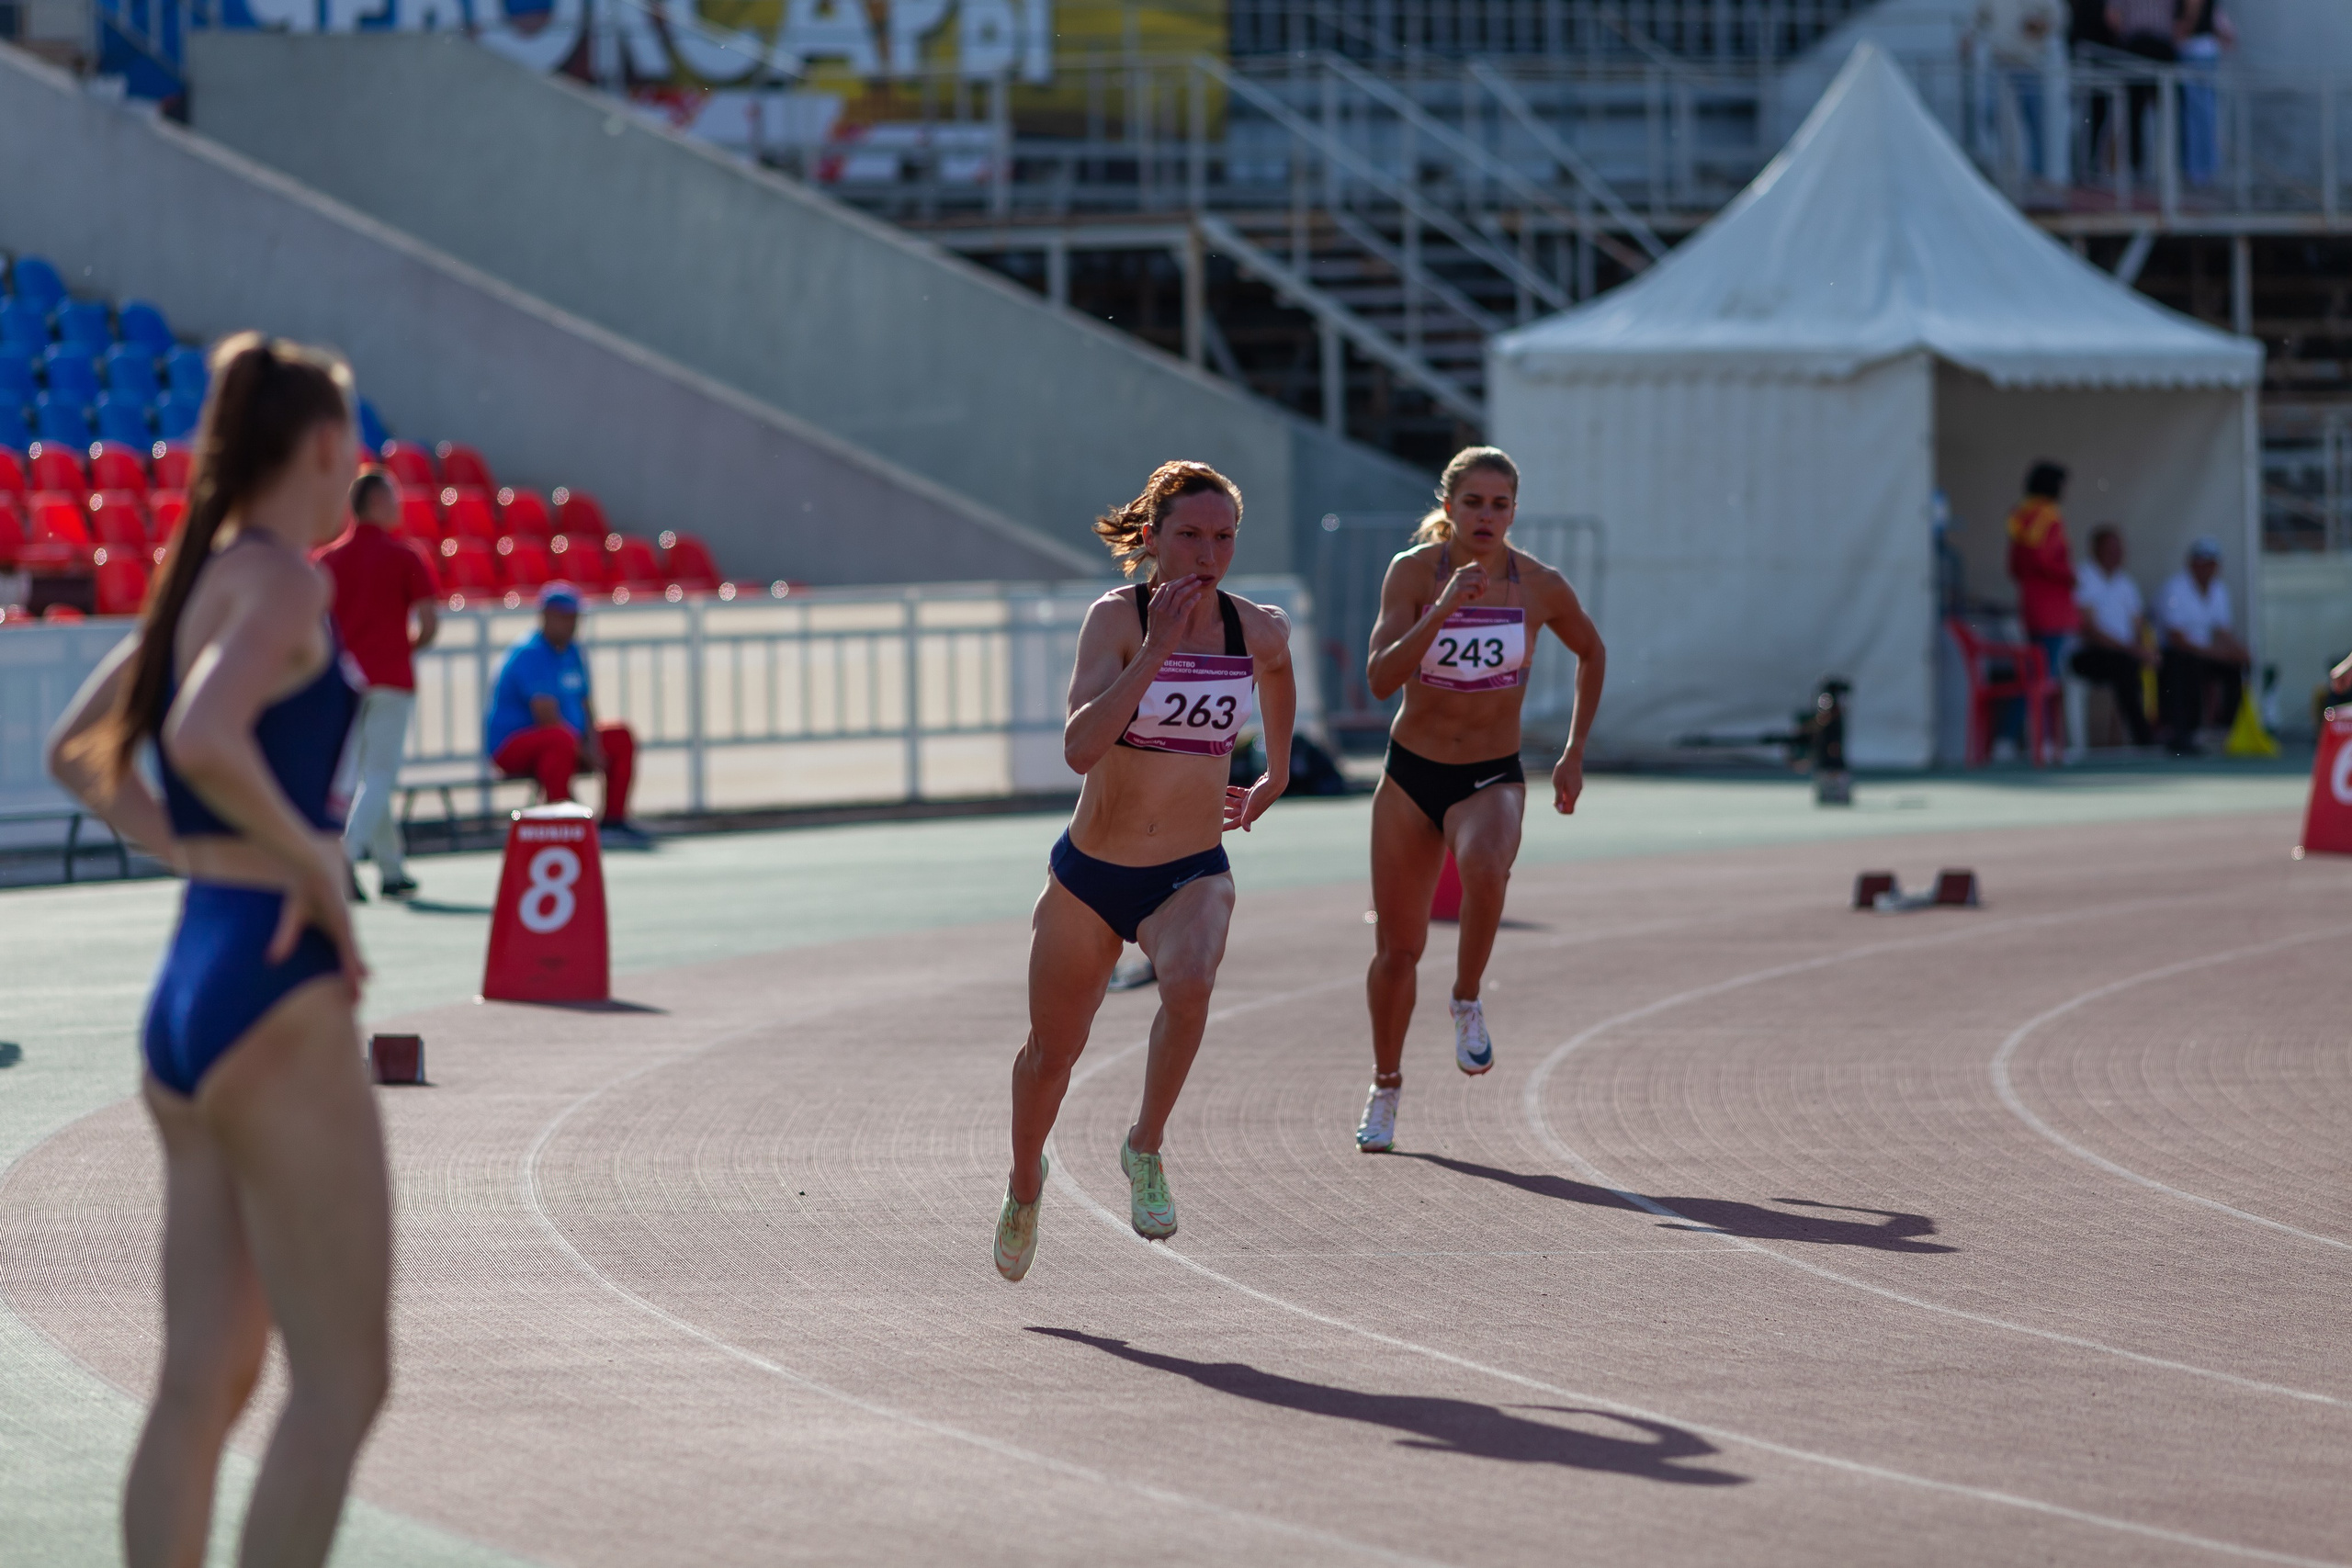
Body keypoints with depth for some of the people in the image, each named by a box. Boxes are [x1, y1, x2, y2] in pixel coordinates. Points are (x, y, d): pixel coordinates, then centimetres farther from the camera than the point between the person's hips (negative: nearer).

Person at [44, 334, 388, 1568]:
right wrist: (315, 867, -17)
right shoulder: (281, 580, -11)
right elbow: (205, 740, -30)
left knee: (202, 1384, 10)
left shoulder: (204, 581, 15)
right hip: (275, 1001, -9)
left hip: (188, 995, 9)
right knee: (341, 1385, -4)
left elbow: (77, 751, 27)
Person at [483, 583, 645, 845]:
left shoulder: (573, 653, 12)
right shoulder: (529, 654, -17)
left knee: (621, 738, 4)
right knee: (560, 740, -38)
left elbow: (585, 707, 13)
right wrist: (584, 754, -18)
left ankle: (613, 823, 1)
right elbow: (547, 718, -24)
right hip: (511, 745, -10)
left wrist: (593, 747, -6)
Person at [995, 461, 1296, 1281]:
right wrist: (1154, 652, -32)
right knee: (1052, 1052, 15)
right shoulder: (1117, 618, -15)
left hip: (1192, 875, 1)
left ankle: (1146, 1148, -12)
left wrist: (1276, 772, 26)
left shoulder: (1257, 629, -5)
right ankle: (1025, 1184, 46)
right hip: (1089, 873, -1)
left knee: (1189, 984, -34)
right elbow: (1079, 746, -29)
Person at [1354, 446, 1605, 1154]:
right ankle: (1385, 1087, 30)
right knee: (1397, 945, 8)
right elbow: (1380, 678, -22)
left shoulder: (1539, 585, -7)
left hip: (1492, 778, -1)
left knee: (1485, 868, -36)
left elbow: (1591, 653, 13)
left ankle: (1468, 1002, -10)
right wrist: (1442, 610, -33)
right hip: (1411, 775, 1)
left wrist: (1574, 754, 11)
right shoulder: (1414, 570, -10)